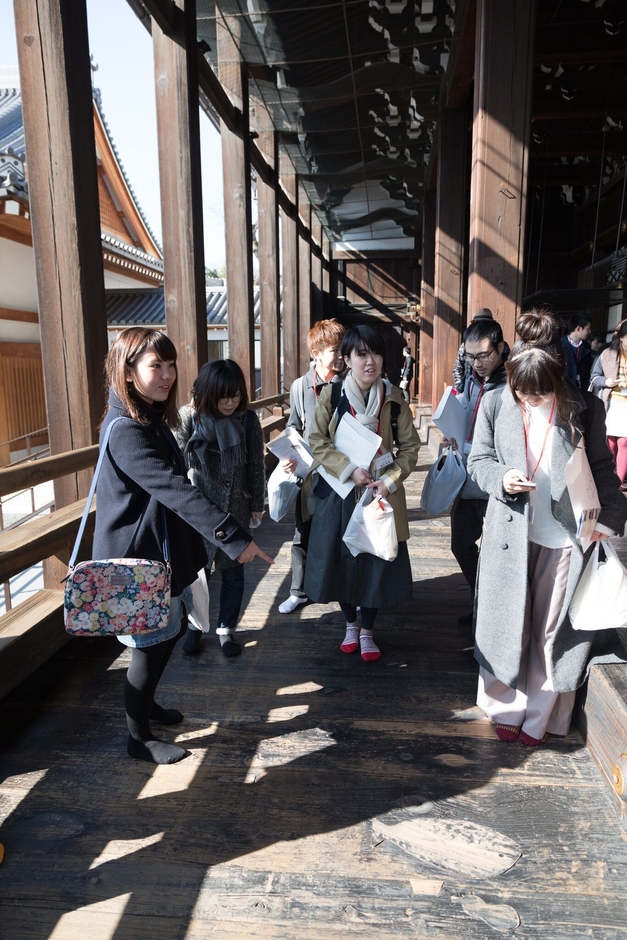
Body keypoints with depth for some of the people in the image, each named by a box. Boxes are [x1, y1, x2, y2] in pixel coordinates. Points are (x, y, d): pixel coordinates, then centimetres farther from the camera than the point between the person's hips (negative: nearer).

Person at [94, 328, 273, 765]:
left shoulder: (152, 419, 7)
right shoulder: (125, 431, -24)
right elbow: (177, 491, -33)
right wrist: (234, 536, -36)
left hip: (160, 551, 10)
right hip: (136, 559, -10)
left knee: (170, 631, 22)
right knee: (151, 645, 4)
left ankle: (145, 702, 43)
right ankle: (139, 737, 25)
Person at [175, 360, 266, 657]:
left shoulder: (247, 420, -6)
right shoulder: (188, 418, -10)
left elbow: (256, 465, 0)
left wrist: (257, 504, 3)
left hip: (236, 508, 1)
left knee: (232, 571, 11)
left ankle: (226, 629, 28)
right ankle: (195, 626, 31)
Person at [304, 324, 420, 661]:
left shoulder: (394, 398, -3)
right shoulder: (331, 395, -6)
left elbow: (410, 446, 1)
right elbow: (317, 442, -6)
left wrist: (390, 480, -13)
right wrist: (349, 469, -17)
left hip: (381, 492, 1)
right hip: (340, 493, 0)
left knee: (377, 560, 6)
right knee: (341, 559, 9)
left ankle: (367, 632, 28)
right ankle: (350, 625, 34)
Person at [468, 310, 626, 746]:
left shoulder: (585, 408, -6)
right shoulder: (496, 405, -5)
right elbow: (478, 460, 3)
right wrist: (501, 478, -18)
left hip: (565, 538, 0)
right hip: (511, 534, 1)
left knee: (552, 630, 11)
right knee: (507, 625, 11)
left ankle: (540, 717, 29)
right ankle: (507, 708, 31)